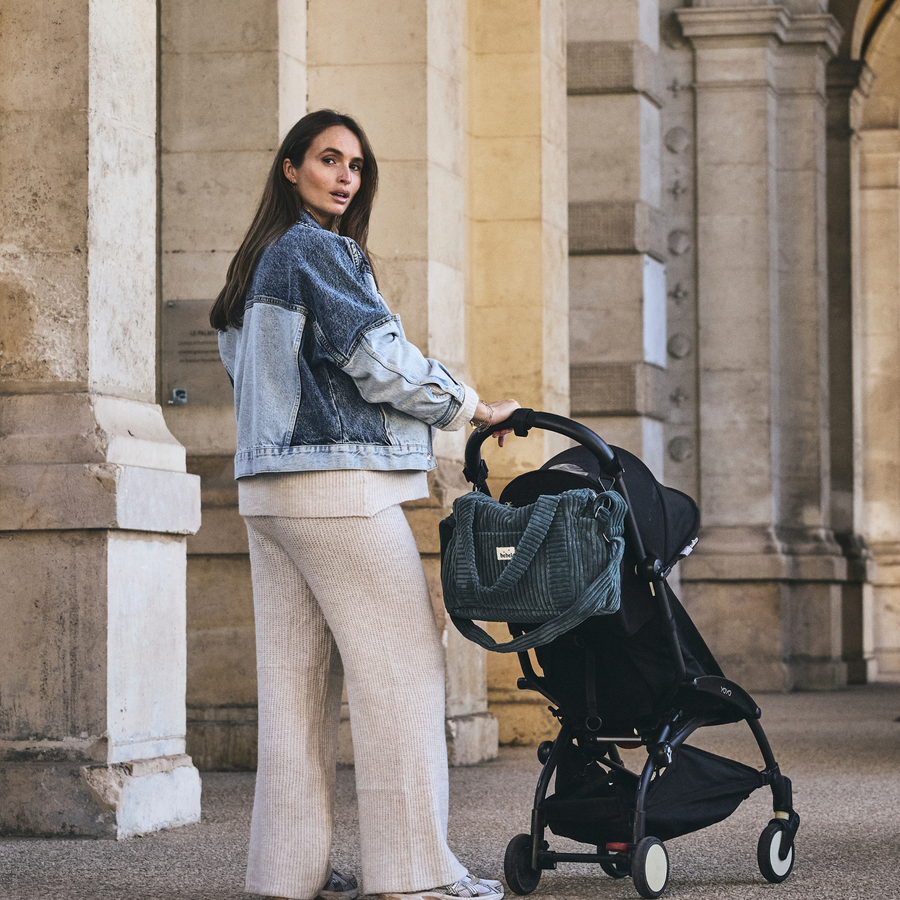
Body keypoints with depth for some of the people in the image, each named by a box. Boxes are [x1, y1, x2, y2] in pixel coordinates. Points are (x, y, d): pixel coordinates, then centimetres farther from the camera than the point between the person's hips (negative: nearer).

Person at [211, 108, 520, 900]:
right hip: (336, 479, -9)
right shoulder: (318, 251, -9)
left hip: (267, 489, 9)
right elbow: (381, 359, -13)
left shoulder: (257, 263, 20)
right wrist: (475, 409, -2)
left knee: (297, 672, 7)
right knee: (402, 664, -6)